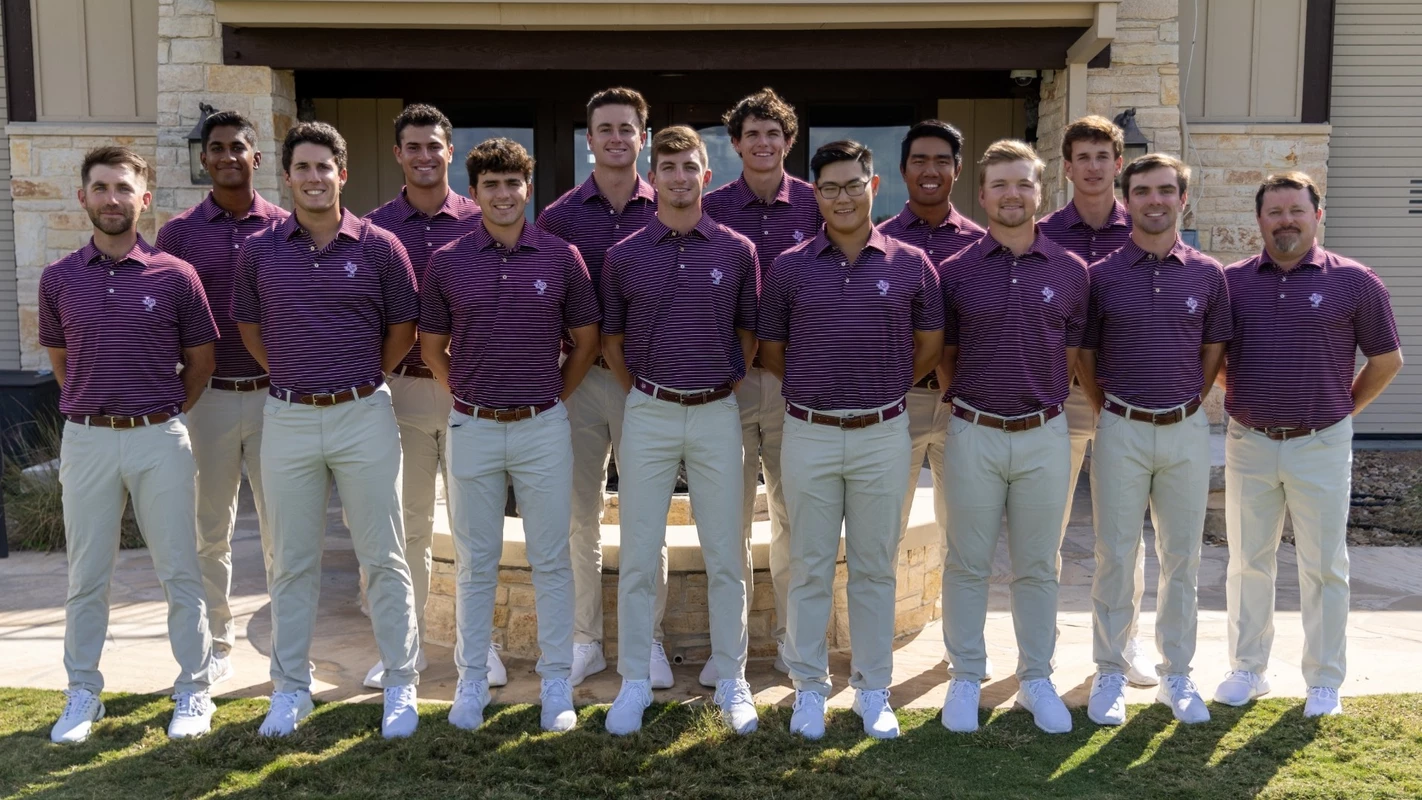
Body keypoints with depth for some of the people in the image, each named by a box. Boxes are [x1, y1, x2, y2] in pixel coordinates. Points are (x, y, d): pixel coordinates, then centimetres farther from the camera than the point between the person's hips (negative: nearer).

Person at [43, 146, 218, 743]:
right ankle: (83, 694, 23)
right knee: (85, 576, 10)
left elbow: (201, 361, 7)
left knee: (179, 571, 4)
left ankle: (193, 692, 16)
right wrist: (93, 406, 13)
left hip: (160, 439, -2)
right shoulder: (59, 279, 4)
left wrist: (162, 413, 10)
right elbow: (59, 359, 17)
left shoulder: (176, 276, -2)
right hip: (86, 441, 2)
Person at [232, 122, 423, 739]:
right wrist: (293, 374, 12)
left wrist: (361, 380, 9)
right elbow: (249, 326, 16)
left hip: (364, 415, -2)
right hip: (288, 417, 2)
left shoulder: (379, 247, -3)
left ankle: (401, 684, 16)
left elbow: (403, 329, 6)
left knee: (384, 558, 4)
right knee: (291, 562, 10)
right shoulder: (259, 251, 3)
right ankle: (291, 688, 23)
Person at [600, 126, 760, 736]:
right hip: (648, 415, 0)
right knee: (638, 556, 4)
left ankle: (731, 681, 18)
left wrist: (721, 384, 8)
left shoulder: (737, 252, 2)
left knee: (725, 557, 6)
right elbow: (610, 340, 10)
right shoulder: (624, 255, 2)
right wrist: (643, 395, 9)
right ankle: (634, 681, 17)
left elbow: (749, 333, 11)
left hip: (717, 415, 0)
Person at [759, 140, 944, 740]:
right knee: (809, 567, 7)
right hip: (809, 436, 0)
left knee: (875, 567, 9)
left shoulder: (910, 265, 1)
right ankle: (809, 687, 21)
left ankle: (873, 689, 22)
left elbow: (930, 344, 13)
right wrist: (816, 387, 10)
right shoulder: (789, 268, 1)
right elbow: (770, 351, 10)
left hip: (882, 436, 0)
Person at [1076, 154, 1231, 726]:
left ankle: (1177, 675, 22)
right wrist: (1111, 415, 7)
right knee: (1115, 557, 3)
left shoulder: (1207, 274, 3)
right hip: (1121, 431, -2)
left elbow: (1213, 351, 13)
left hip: (1187, 431, 2)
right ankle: (1110, 674, 15)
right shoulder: (1101, 275, -2)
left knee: (1182, 558, 9)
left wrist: (1186, 403, 10)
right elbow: (1085, 357, 5)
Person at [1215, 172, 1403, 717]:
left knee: (1323, 566, 6)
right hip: (1249, 444, 2)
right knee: (1248, 562, 11)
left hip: (1321, 447, -2)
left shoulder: (1353, 281, -3)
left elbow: (1387, 360, 6)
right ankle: (1247, 670, 24)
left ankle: (1324, 682, 19)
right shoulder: (1231, 281, 2)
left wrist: (1343, 409, 5)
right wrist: (1246, 397, 8)